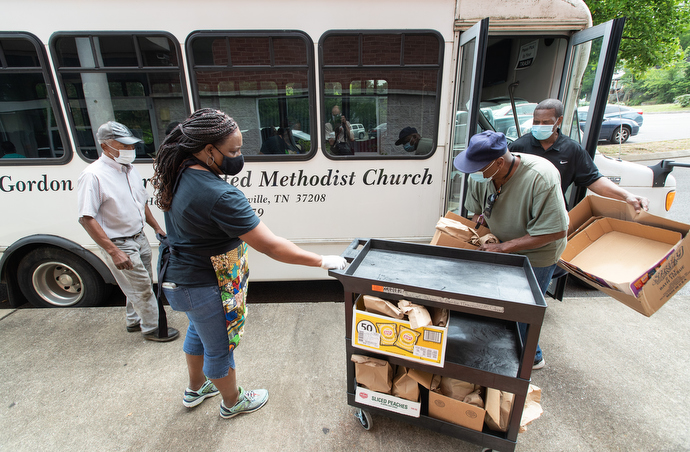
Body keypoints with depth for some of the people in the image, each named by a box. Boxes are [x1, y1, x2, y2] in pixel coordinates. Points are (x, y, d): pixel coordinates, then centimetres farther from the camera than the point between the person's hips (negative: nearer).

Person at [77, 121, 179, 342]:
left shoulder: (130, 170, 6)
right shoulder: (93, 175, -20)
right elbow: (86, 219, -23)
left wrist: (157, 228, 17)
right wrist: (114, 252, -28)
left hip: (139, 238, 8)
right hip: (119, 244, -8)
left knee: (140, 285, 21)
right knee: (142, 288, 3)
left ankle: (135, 321, 41)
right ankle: (152, 328, 22)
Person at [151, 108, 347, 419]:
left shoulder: (178, 174, -5)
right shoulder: (220, 196, -35)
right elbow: (270, 246, -34)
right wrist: (323, 261, -27)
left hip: (178, 274, 9)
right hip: (203, 287, -9)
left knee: (198, 330, 31)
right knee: (219, 347, 15)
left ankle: (195, 388, 56)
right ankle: (233, 402, 43)